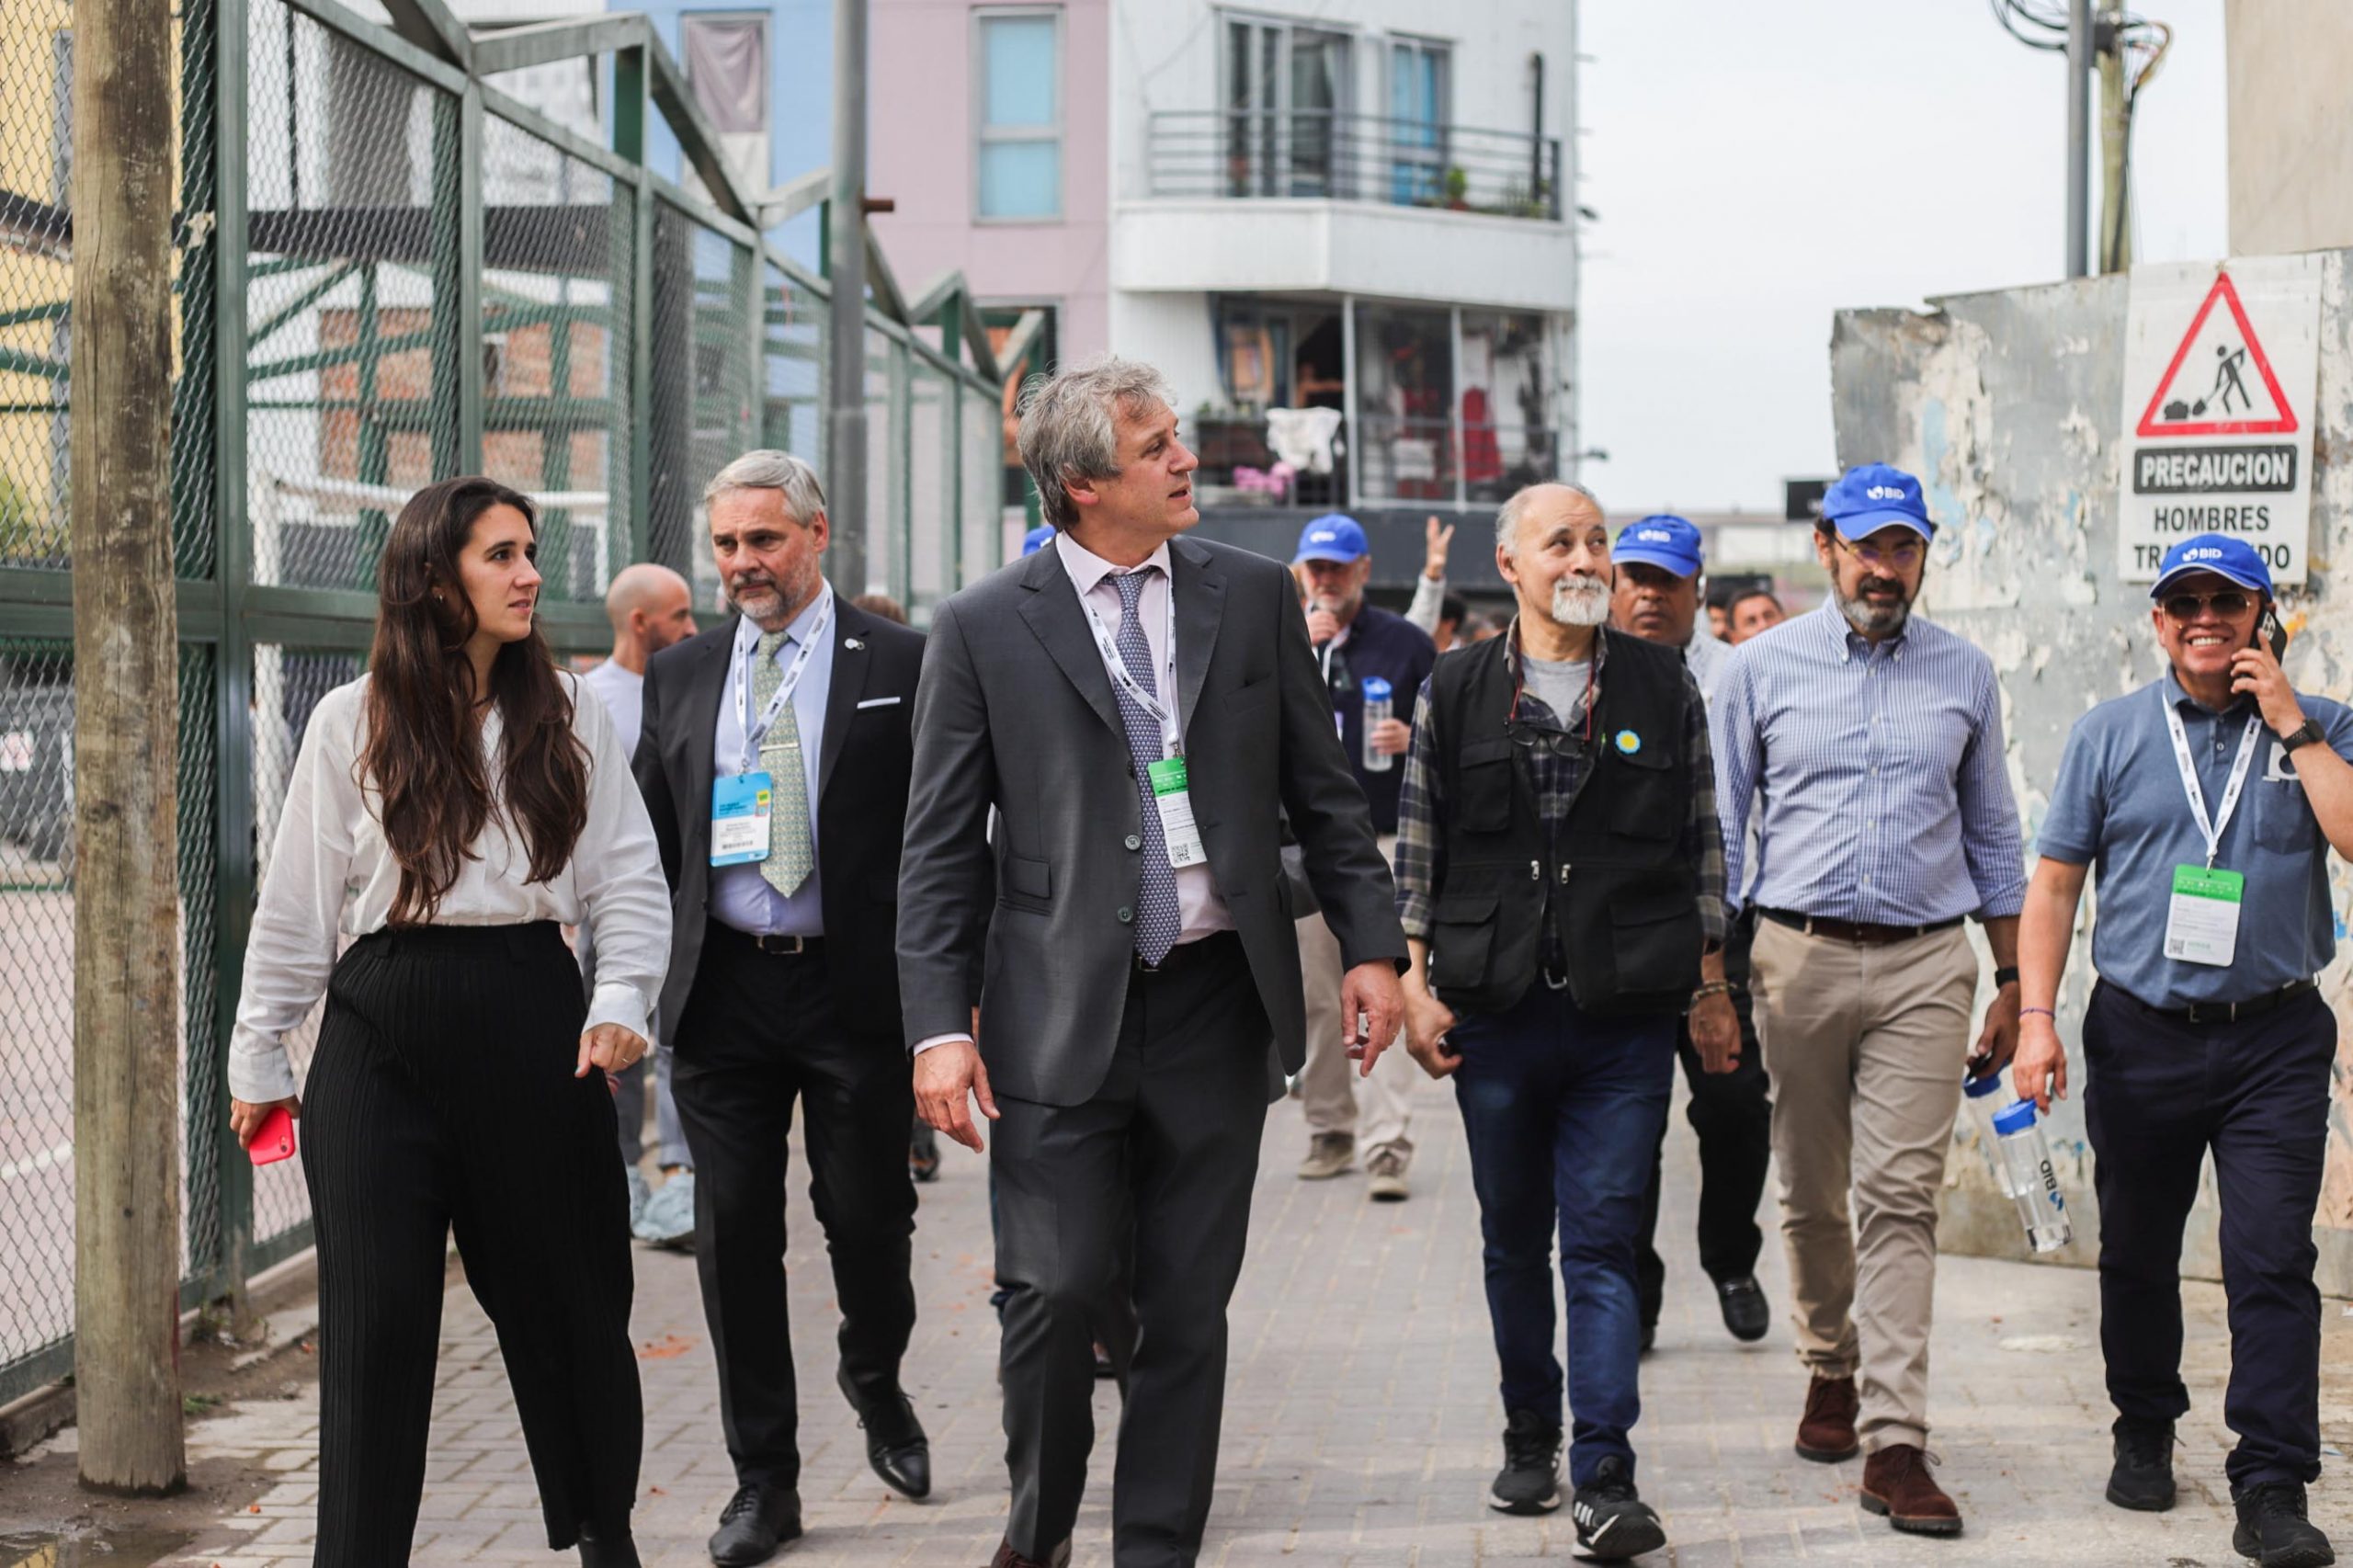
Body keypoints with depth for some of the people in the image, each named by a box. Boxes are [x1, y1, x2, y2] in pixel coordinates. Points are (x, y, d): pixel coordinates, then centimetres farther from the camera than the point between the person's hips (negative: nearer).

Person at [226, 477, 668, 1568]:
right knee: (376, 1311, -2)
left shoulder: (570, 718, 6)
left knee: (563, 1290, 10)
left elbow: (629, 881, 5)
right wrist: (259, 1059, 7)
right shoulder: (352, 722, 3)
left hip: (529, 1012, 1)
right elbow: (296, 904, 6)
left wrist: (620, 1002, -10)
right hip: (384, 1025, -1)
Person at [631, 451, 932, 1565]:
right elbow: (650, 837, 12)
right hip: (722, 990, 3)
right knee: (734, 1235, 5)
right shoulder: (681, 676, 11)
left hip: (854, 987, -3)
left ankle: (877, 1387, 37)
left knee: (870, 1218, 4)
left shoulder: (898, 665, -1)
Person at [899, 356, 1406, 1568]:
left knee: (1189, 1308, 7)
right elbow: (939, 849, -1)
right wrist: (939, 1025, -8)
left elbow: (1323, 791, 12)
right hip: (1063, 1015, -2)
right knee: (1055, 1291, -3)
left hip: (1217, 1004, 2)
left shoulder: (1253, 596, 6)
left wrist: (1371, 942, 4)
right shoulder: (983, 628, -1)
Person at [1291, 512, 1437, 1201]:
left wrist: (1413, 739, -13)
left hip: (1383, 839, -3)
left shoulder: (1406, 643, 6)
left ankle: (1389, 1146, -12)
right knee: (1315, 996, 7)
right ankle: (1329, 1130, 19)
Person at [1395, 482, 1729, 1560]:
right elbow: (1417, 848, 7)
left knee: (1601, 1246, -5)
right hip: (1494, 1016, 1)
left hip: (1623, 1022, -1)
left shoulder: (1664, 689, 5)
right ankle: (1529, 1439, 29)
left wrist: (1709, 988, 7)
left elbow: (1700, 847, 8)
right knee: (1514, 1242, 13)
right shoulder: (1456, 693, 4)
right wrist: (1415, 983, 0)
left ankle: (1605, 1480, -4)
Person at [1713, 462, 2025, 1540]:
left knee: (1902, 1199, -6)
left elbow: (1993, 834, 13)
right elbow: (1719, 828, 6)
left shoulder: (1964, 676, 8)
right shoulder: (1762, 668, 4)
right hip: (1799, 956, 0)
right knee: (1812, 1194, 11)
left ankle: (1894, 1443, -7)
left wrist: (2011, 985, 11)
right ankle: (1831, 1370, 34)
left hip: (1926, 965, 0)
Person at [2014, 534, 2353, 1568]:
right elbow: (2054, 881, 5)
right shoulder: (2110, 735, 7)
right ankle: (2144, 1434, 32)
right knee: (2136, 1253, 12)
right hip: (2141, 1036, 2)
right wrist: (2035, 1016, -3)